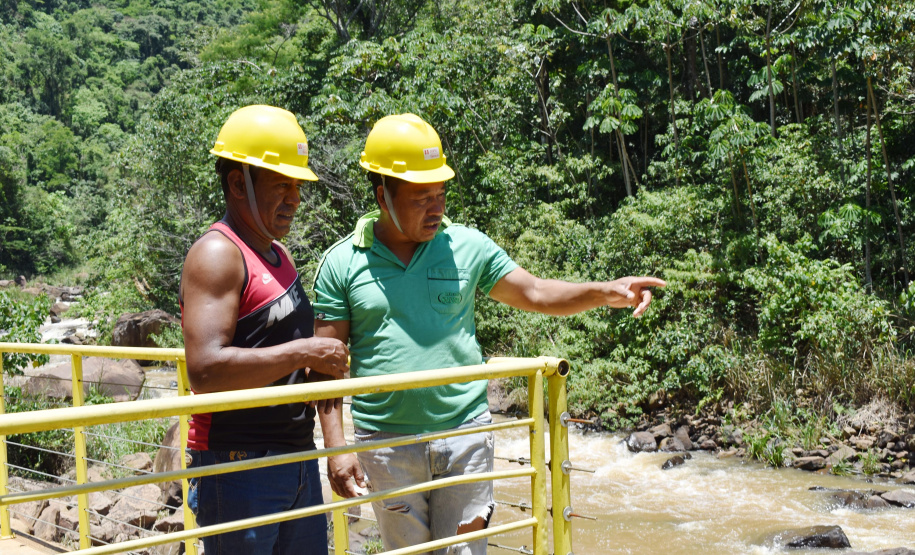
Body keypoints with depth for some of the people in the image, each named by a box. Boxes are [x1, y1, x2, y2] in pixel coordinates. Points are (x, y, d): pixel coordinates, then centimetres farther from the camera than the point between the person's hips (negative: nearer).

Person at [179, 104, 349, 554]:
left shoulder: (277, 254, 15)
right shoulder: (217, 255, -14)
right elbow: (206, 370, -27)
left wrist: (322, 366, 7)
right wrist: (305, 353, -20)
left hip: (298, 458, 9)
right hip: (239, 467, -9)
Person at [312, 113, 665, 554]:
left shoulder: (467, 246, 2)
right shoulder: (341, 262, -1)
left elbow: (535, 294, 5)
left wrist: (604, 292, -11)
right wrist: (336, 447, -7)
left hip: (465, 433, 1)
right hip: (386, 442, -1)